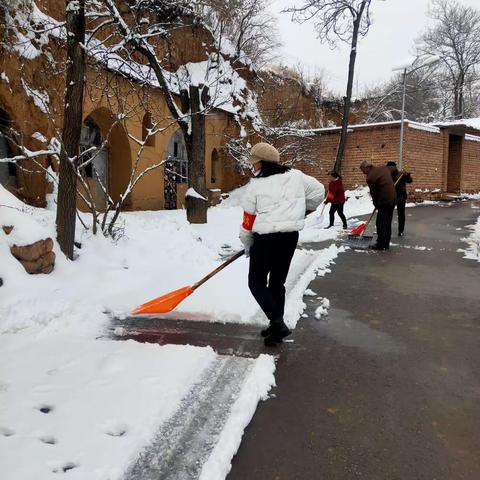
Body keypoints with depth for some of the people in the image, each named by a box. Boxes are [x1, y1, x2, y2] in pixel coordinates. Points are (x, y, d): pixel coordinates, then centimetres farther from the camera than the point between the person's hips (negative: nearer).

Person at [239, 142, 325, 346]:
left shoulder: (255, 185, -3)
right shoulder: (296, 176, 7)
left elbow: (248, 221, 0)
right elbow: (319, 191, 18)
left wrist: (248, 246, 15)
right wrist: (303, 209, 34)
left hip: (266, 238, -5)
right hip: (291, 236, 5)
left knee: (257, 283, 8)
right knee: (277, 282, 17)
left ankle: (278, 323, -4)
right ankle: (277, 327, 21)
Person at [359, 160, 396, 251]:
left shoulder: (370, 178, -13)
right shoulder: (385, 168, 10)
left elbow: (373, 193, -5)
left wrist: (376, 205, 11)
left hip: (384, 201, -8)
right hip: (393, 199, 8)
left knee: (381, 223, 0)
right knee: (388, 223, 13)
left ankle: (381, 244, 3)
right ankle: (386, 244, 19)